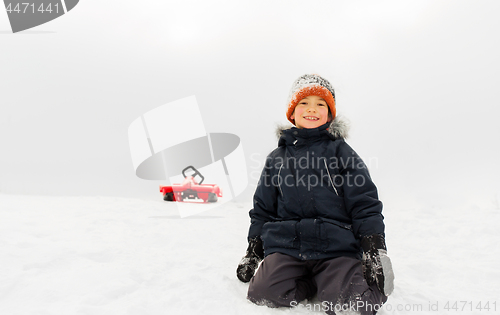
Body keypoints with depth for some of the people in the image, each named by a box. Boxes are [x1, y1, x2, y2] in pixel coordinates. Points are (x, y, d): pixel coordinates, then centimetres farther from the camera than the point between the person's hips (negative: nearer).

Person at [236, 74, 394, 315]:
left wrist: (376, 251, -6)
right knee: (264, 292, -23)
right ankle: (318, 282, 2)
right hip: (285, 245, 3)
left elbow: (365, 204, 4)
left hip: (336, 247, -2)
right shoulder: (277, 158, 15)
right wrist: (252, 252, 16)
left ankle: (335, 282, 6)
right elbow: (262, 209, 20)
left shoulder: (340, 151, 7)